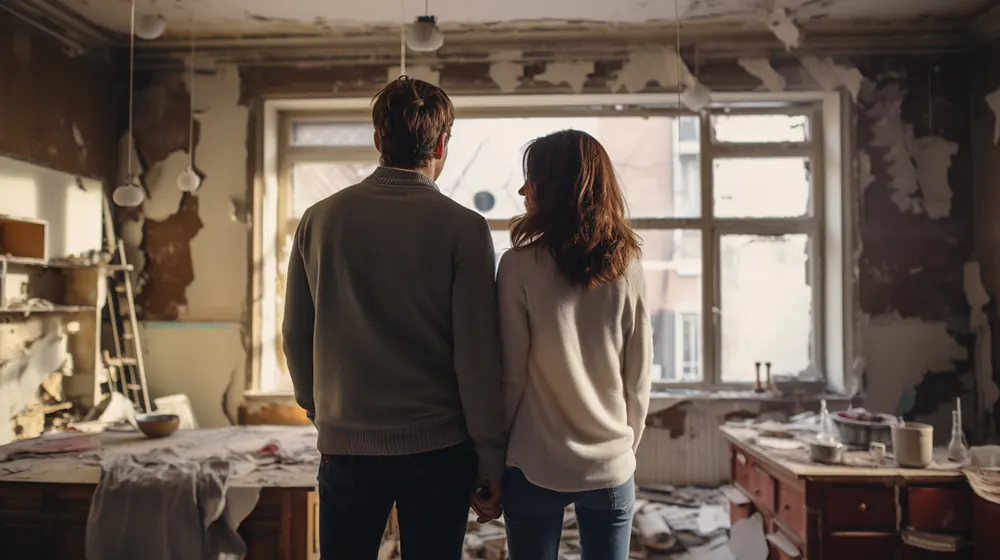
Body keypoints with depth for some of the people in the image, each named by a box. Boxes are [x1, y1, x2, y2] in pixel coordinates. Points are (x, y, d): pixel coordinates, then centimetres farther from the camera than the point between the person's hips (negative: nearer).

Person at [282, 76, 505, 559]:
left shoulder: (319, 219, 0)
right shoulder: (464, 228, -10)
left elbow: (296, 337, 7)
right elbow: (477, 355, -11)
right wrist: (491, 460, -2)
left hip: (345, 446, 3)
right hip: (438, 448, -2)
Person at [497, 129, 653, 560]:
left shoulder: (520, 265, -12)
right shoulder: (627, 268, -3)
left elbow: (509, 376, -9)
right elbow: (639, 379, 2)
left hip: (536, 468, -2)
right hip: (611, 468, 3)